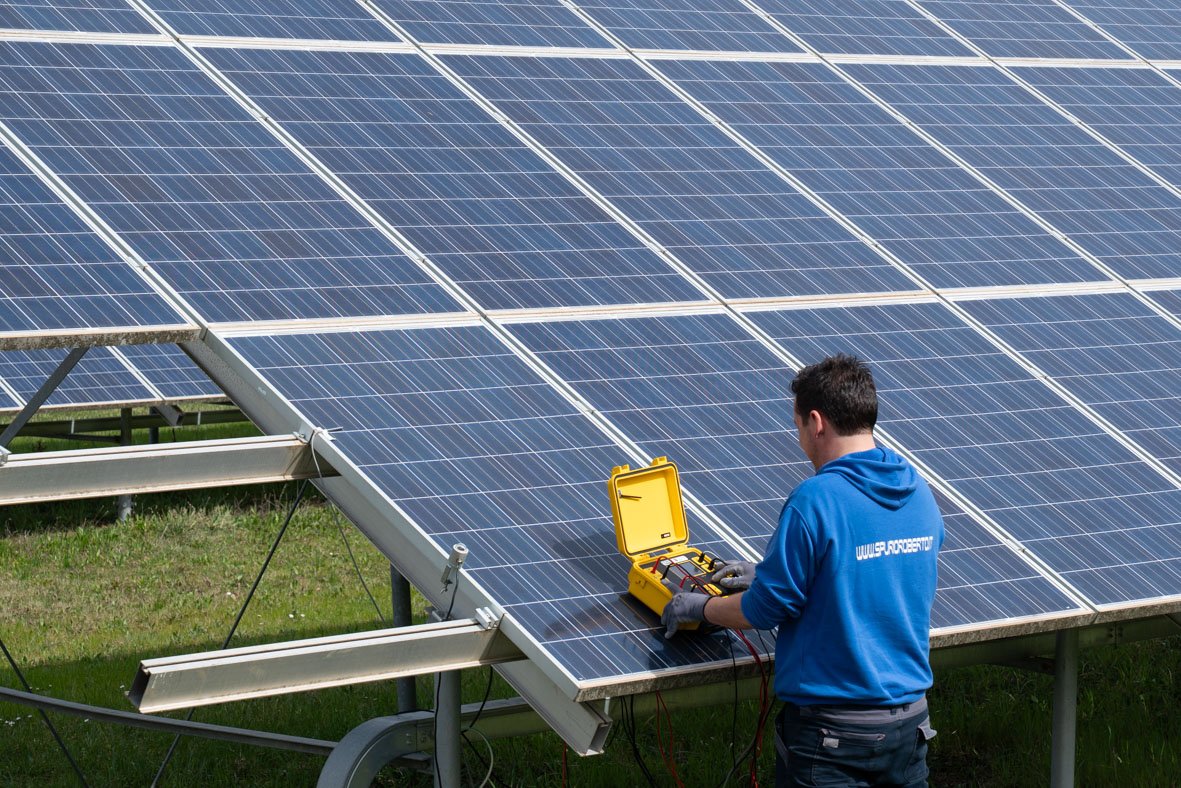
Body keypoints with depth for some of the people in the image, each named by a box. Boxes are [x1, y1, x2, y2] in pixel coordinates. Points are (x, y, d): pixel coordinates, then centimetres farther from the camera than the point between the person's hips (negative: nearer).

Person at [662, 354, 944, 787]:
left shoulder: (814, 502, -19)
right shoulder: (919, 493, 3)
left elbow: (766, 609, -12)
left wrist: (699, 607, 6)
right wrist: (768, 575, 22)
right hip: (910, 718, 6)